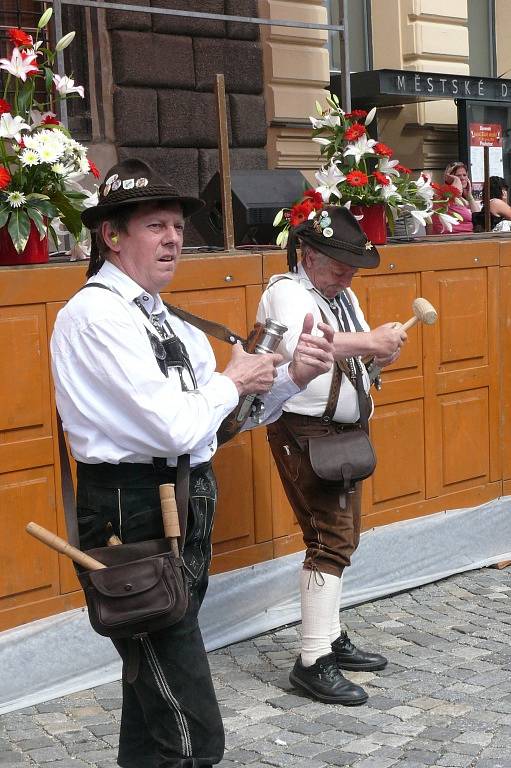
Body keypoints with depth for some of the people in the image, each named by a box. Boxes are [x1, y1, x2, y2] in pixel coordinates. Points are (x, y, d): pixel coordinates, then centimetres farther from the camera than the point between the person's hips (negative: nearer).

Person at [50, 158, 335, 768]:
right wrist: (232, 381, -5)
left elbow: (236, 414, 14)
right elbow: (178, 428, -23)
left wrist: (291, 376, -4)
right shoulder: (96, 314, -17)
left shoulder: (166, 321, 12)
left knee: (152, 682, 24)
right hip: (134, 517, -10)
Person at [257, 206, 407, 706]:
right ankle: (312, 663, -10)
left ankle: (331, 640, 26)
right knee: (330, 540, -13)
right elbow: (300, 343, -34)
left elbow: (361, 355, 17)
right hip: (304, 433, -10)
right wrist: (370, 340, -35)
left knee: (342, 538, 14)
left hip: (341, 433, 10)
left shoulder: (342, 296, 15)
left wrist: (383, 351, -6)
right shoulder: (286, 292, -13)